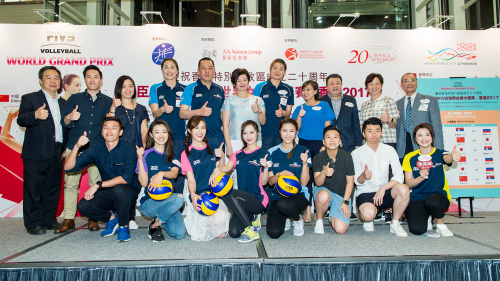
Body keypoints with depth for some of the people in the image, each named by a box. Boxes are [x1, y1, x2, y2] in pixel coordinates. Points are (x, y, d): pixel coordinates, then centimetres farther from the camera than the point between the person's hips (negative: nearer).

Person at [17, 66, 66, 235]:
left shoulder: (62, 103, 17)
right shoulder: (30, 98, 0)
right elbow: (21, 120, -14)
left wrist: (66, 147, 10)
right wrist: (36, 115, -33)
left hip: (56, 154, 5)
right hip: (35, 153, -5)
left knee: (52, 189, 10)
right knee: (33, 189, 0)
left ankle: (49, 219, 21)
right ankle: (33, 224, 9)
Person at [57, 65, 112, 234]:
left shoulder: (108, 102, 12)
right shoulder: (75, 99, 12)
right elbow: (64, 122, 3)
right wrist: (70, 117, -20)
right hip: (75, 147, 1)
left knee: (96, 184, -3)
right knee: (70, 183, -1)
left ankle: (93, 219, 8)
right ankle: (69, 219, 8)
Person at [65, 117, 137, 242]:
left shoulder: (128, 148, -13)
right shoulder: (96, 150, -2)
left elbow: (127, 178, -24)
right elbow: (68, 168, -9)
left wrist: (98, 185, -28)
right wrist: (76, 146, -25)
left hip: (126, 194, -3)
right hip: (107, 194, 4)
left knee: (119, 188, -36)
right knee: (83, 206, -23)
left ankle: (123, 226, -11)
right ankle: (111, 218, 7)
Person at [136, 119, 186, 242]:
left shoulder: (173, 156, 11)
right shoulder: (146, 155, 1)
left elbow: (174, 173, -10)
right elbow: (144, 183, -8)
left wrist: (162, 173, -32)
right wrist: (140, 159, -17)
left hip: (168, 200, 4)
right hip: (149, 202, -4)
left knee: (179, 233, -17)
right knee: (179, 198, -33)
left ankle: (158, 221, 15)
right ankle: (156, 225, -9)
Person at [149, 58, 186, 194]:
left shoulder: (184, 90, 9)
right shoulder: (155, 89, 8)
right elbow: (154, 113, -2)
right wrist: (163, 109, -24)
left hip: (179, 137, 1)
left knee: (178, 171, 1)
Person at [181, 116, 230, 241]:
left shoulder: (212, 149, 13)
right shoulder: (186, 154, 1)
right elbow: (191, 179, -6)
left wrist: (222, 157, -5)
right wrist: (193, 195, -25)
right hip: (197, 194, -3)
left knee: (221, 233, -13)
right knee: (219, 218, -26)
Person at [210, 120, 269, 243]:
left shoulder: (263, 154, 1)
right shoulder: (237, 155, 15)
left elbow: (263, 182, -3)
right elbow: (228, 167, -7)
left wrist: (265, 167, -22)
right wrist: (217, 169, -29)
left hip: (258, 199, -4)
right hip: (244, 201, 5)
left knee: (227, 192, -28)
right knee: (233, 233, -16)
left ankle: (251, 229, -15)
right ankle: (252, 218, 17)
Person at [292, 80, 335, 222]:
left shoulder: (323, 105, 6)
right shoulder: (300, 108, 13)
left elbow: (327, 126, 4)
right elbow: (296, 128, 8)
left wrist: (325, 144, -5)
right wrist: (299, 116, -10)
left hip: (319, 144, -2)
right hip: (304, 144, 2)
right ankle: (308, 209, 3)